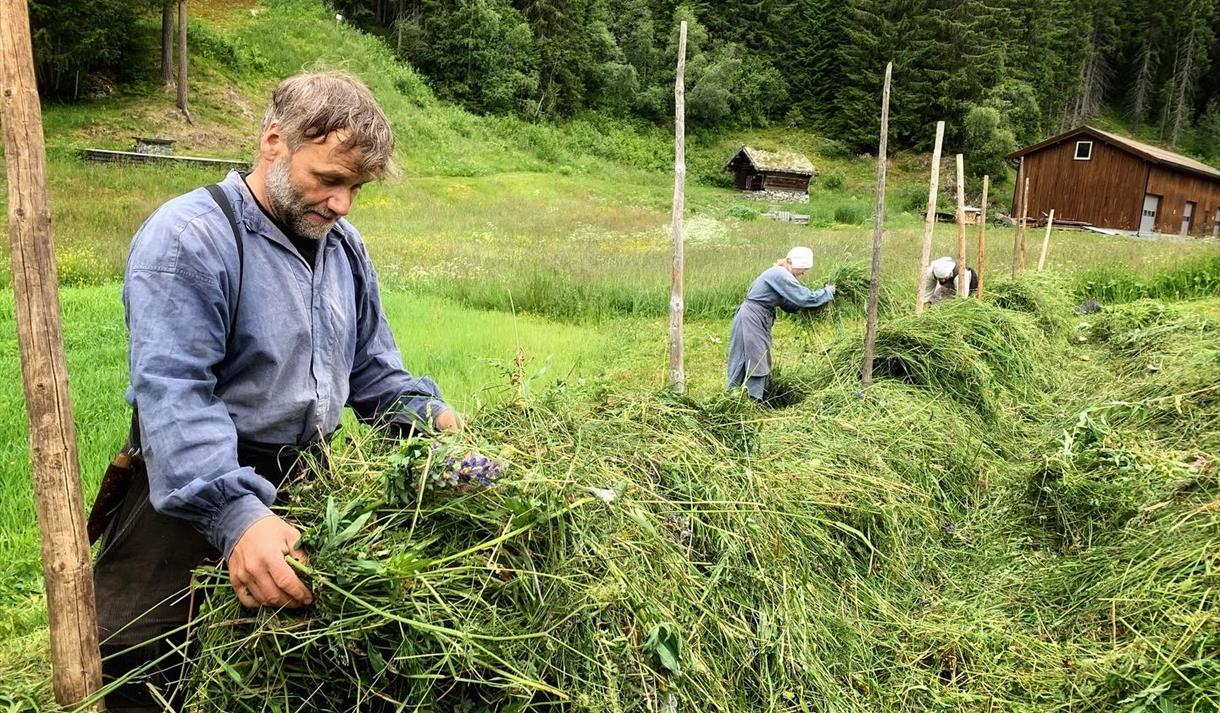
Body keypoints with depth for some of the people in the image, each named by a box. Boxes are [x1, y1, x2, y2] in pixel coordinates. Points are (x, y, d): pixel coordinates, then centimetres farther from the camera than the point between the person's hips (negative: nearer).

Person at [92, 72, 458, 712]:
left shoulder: (344, 246, 9)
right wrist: (237, 517, -38)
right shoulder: (188, 238, -16)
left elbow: (371, 369, 16)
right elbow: (173, 392, -27)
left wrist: (429, 415, -4)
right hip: (190, 496, -6)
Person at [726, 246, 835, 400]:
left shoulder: (780, 274, 13)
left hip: (758, 321, 10)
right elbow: (804, 297, -22)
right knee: (752, 363, -7)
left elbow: (787, 303, 15)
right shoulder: (780, 275, -19)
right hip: (751, 319, -10)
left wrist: (803, 306, -1)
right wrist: (828, 292, -9)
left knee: (760, 362, 13)